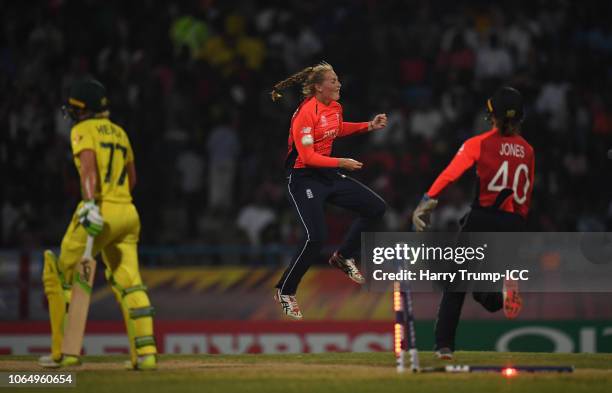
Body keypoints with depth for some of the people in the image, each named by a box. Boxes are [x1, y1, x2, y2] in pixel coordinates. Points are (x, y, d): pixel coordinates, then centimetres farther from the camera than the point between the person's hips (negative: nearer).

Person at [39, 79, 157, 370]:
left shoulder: (83, 130, -1)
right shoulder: (119, 133, 20)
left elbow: (88, 165, -18)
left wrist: (91, 203, -28)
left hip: (99, 213, -7)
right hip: (128, 213, 7)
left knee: (61, 277, 6)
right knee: (129, 284, 5)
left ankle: (65, 352, 3)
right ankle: (146, 352, -7)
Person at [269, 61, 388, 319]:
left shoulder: (335, 107, 4)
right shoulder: (306, 114, -22)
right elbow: (308, 157, -24)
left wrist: (369, 126, 19)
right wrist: (341, 163, -25)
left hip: (328, 174, 9)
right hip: (303, 179, -9)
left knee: (376, 208, 4)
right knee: (316, 238, -20)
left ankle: (343, 257, 20)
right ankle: (285, 292, -1)